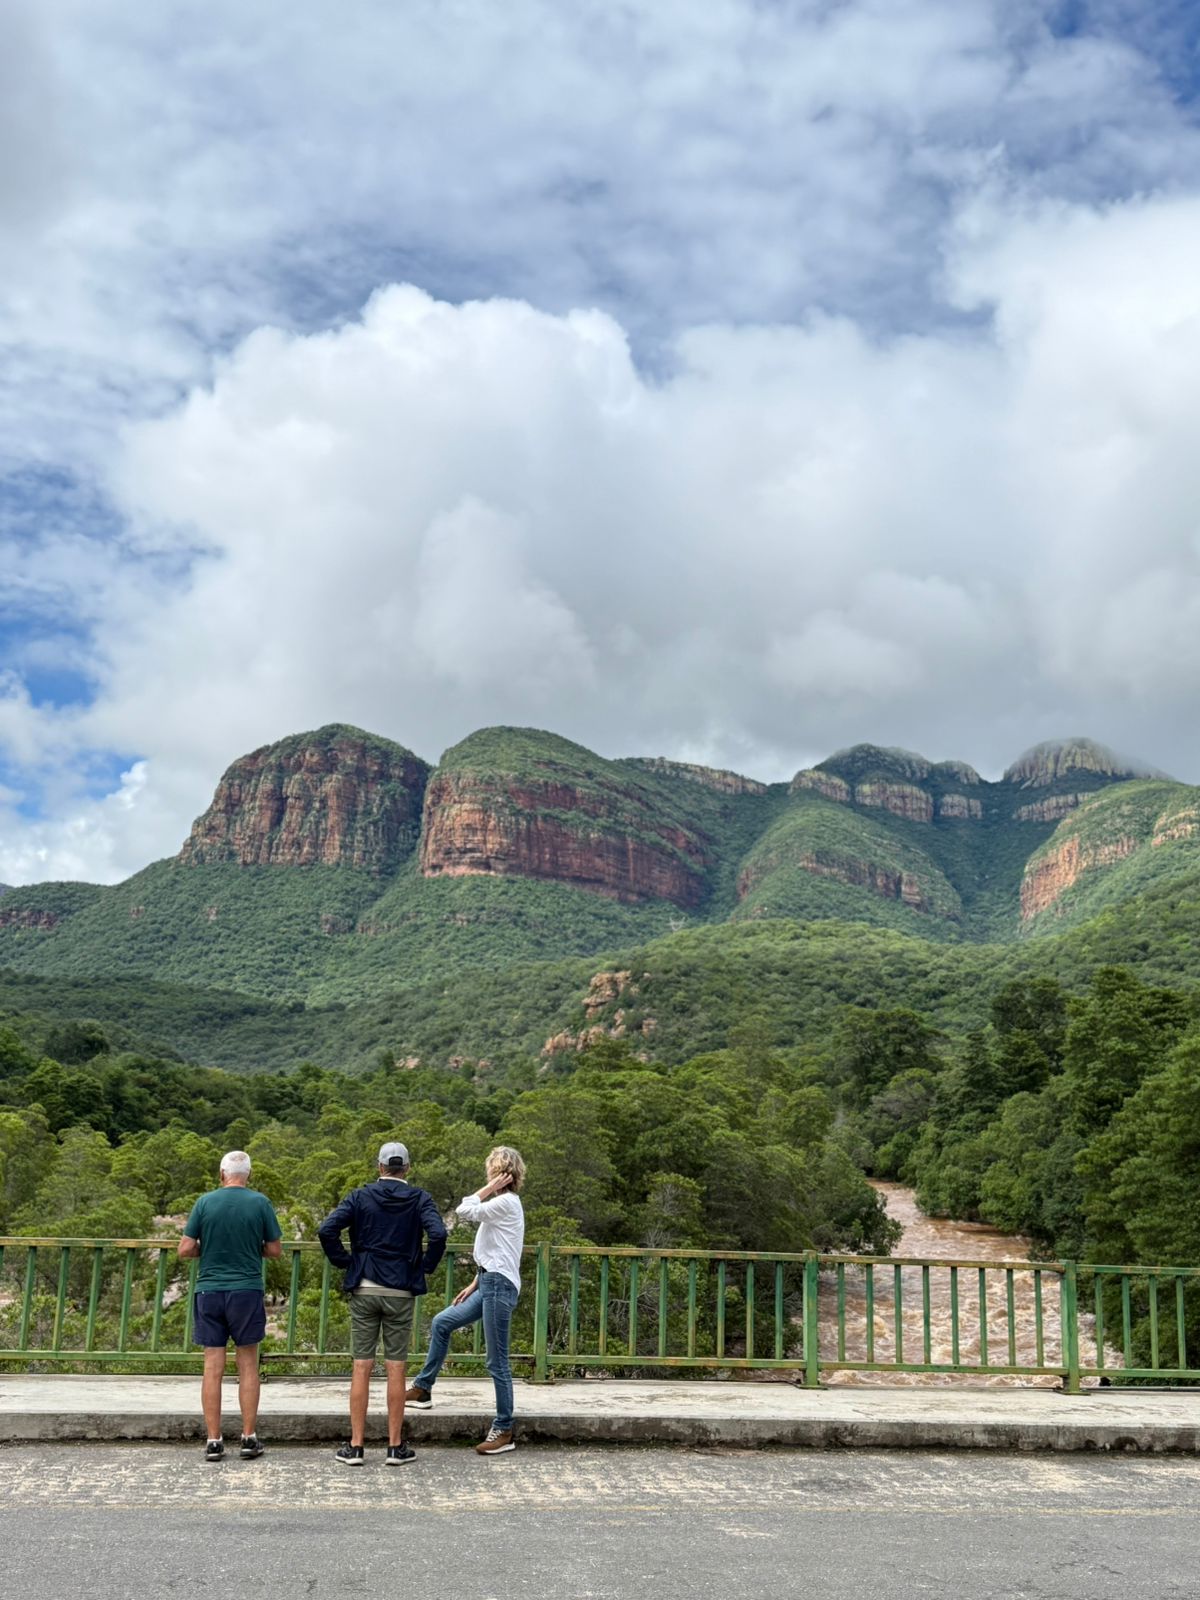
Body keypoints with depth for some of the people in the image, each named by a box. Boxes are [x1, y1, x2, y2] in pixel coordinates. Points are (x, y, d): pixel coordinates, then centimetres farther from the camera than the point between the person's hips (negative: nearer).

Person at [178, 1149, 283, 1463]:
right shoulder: (260, 1203, -2)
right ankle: (249, 1438, 10)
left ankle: (214, 1441, 5)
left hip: (209, 1292, 1)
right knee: (247, 1365, 8)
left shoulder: (205, 1202, 0)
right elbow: (275, 1250, 2)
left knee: (213, 1367, 4)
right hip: (247, 1291, -1)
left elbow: (185, 1250, -2)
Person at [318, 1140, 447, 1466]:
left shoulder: (360, 1197, 1)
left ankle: (355, 1447, 8)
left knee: (361, 1369, 5)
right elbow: (437, 1234, -17)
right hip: (400, 1292, -1)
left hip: (363, 1291, 1)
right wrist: (426, 1265, -1)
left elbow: (327, 1230, -11)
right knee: (396, 1370, 5)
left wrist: (343, 1261, 2)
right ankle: (396, 1447, 9)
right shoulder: (419, 1199, -1)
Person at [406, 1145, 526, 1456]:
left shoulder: (506, 1202, -13)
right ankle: (423, 1389, 27)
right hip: (490, 1284, 10)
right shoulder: (502, 1203, 16)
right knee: (441, 1323, 18)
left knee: (498, 1362, -4)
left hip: (499, 1287, -10)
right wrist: (474, 1284, 20)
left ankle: (504, 1431, 2)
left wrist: (489, 1188, -11)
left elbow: (464, 1211, -20)